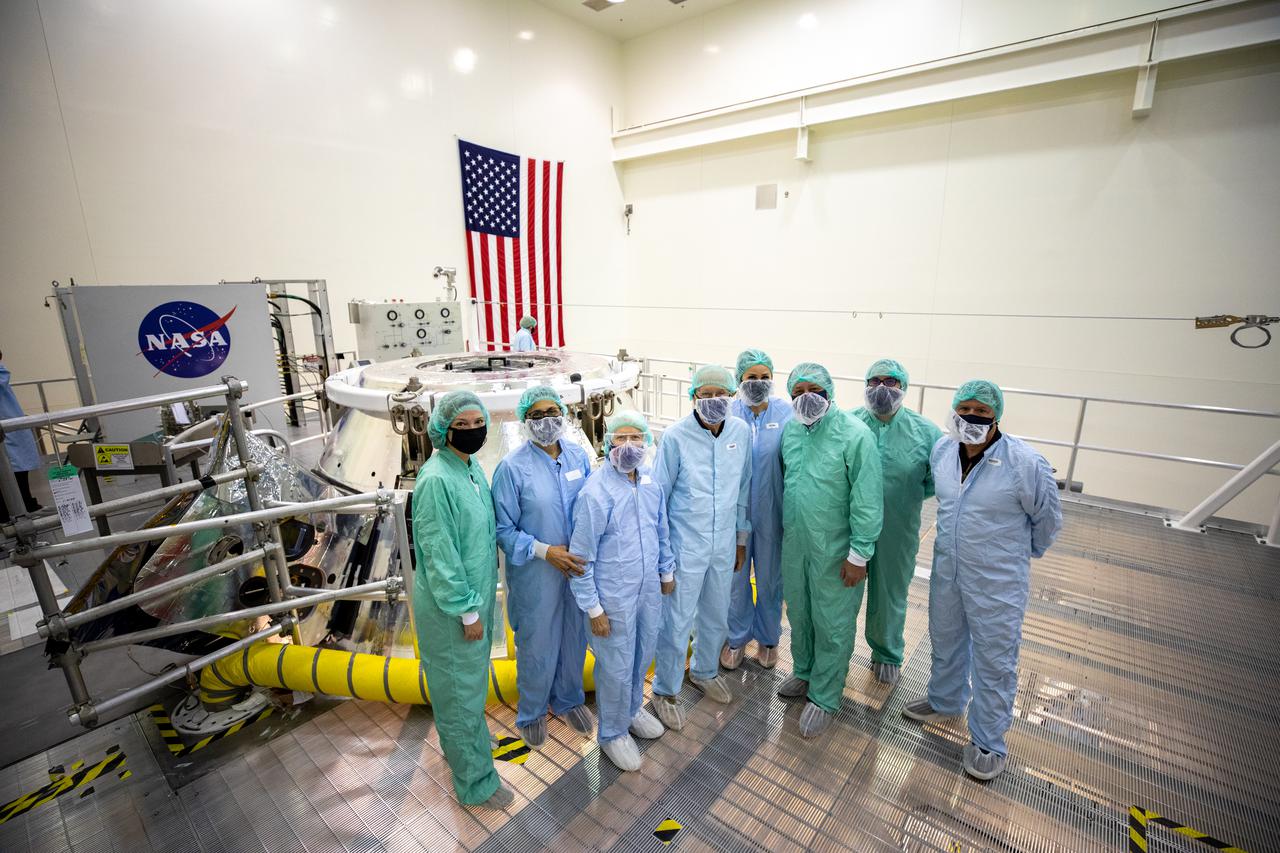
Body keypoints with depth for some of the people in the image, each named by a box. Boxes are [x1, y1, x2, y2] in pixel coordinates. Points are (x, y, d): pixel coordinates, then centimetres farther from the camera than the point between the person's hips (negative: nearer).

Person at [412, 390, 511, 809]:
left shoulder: (471, 466, 1)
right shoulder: (437, 480, -26)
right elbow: (439, 554, -24)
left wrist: (480, 601, 15)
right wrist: (467, 610, -17)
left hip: (475, 592, 8)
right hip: (450, 604, -8)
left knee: (469, 678, 26)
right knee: (460, 688, 10)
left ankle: (461, 743, 50)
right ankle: (475, 781, 30)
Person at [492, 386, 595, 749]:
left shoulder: (578, 454, -5)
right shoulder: (512, 467, -18)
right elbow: (504, 529, -13)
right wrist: (545, 551, -22)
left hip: (578, 566, 4)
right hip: (535, 574, -4)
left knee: (574, 636, 22)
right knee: (537, 644, 15)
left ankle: (568, 699, 50)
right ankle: (531, 712, 44)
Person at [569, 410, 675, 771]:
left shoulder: (650, 479, -4)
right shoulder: (595, 492, -23)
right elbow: (582, 558, -16)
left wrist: (666, 571, 17)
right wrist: (593, 609, -13)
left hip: (649, 590, 6)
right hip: (614, 598, -6)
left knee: (642, 657, 25)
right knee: (617, 669, 12)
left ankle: (633, 710, 52)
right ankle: (613, 733, 39)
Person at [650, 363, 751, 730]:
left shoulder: (741, 431, -4)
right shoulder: (676, 436, -17)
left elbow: (743, 489, 7)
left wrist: (741, 538, 13)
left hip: (724, 545, 5)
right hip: (685, 546, -4)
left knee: (717, 617, 22)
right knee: (677, 623, 7)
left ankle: (705, 671, 49)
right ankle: (665, 691, 32)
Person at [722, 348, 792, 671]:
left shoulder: (786, 412, -7)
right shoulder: (727, 413, -9)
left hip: (771, 512, 0)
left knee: (770, 579, 17)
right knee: (736, 577, 15)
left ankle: (768, 638, 41)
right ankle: (737, 638, 38)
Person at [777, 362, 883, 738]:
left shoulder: (855, 434, -19)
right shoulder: (790, 429, 1)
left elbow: (867, 500, -18)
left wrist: (859, 555, -16)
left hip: (835, 550, -6)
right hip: (795, 543, 6)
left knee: (832, 624, 10)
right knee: (798, 613, 22)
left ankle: (824, 697, 30)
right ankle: (803, 672, 45)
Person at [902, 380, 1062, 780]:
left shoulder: (1025, 462, -23)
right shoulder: (941, 449, -8)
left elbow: (1048, 518, -6)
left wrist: (1027, 552, 9)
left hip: (997, 581, -5)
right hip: (946, 570, 5)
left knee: (994, 661, 11)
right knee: (945, 640, 24)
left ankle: (988, 741, 32)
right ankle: (944, 700, 50)